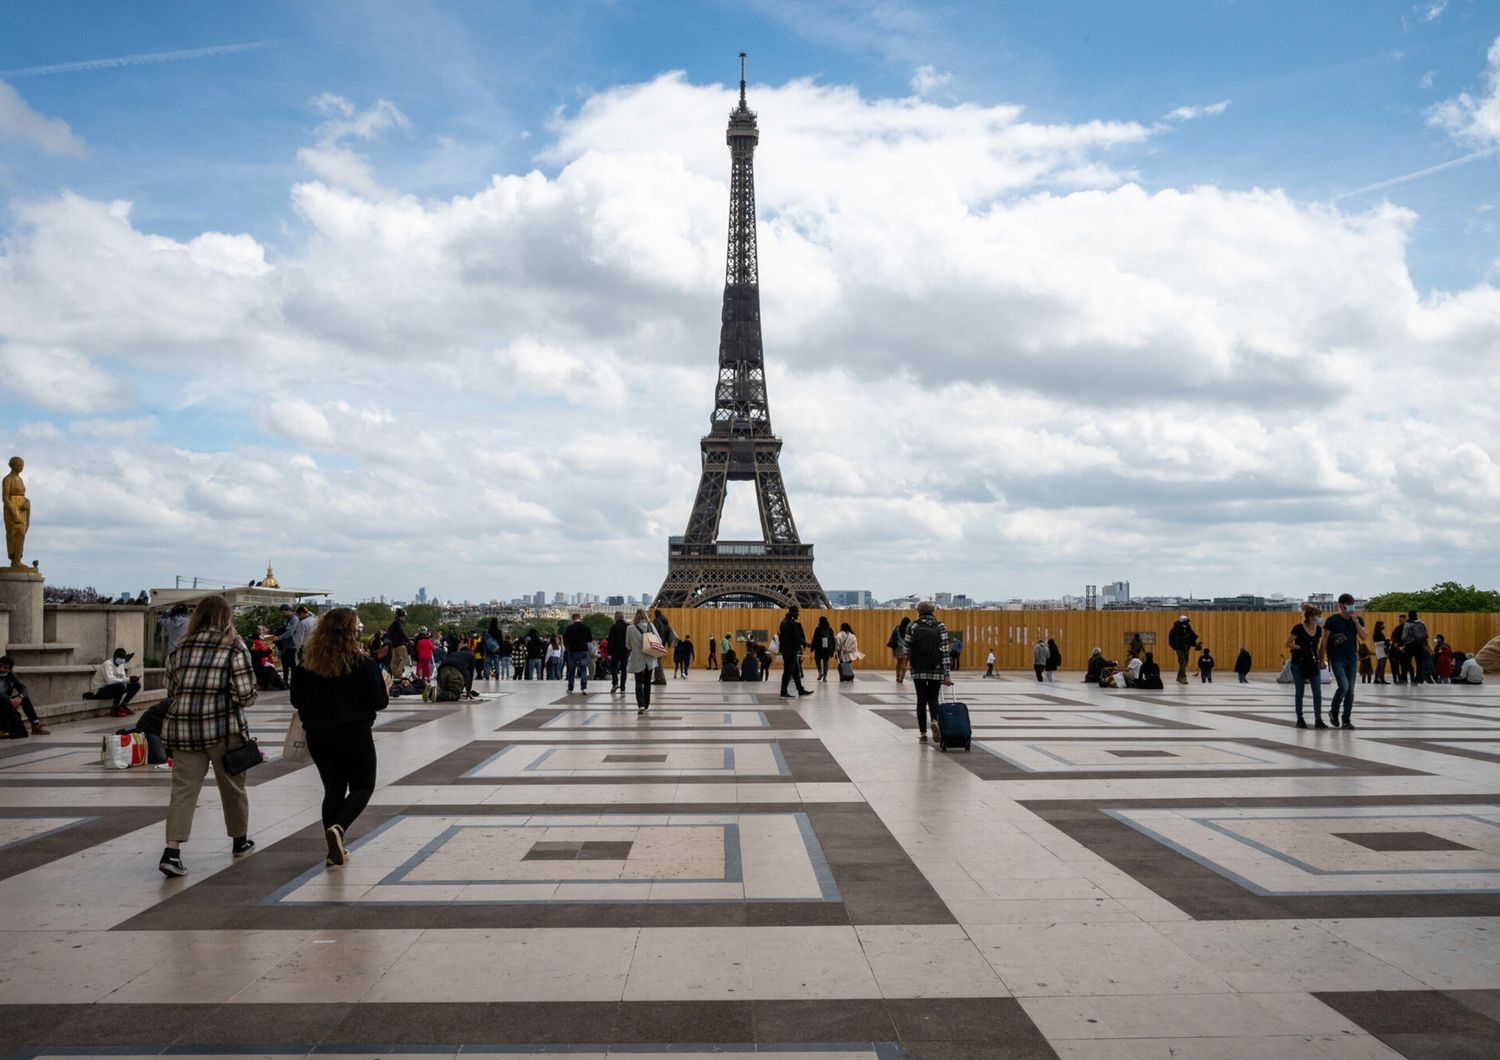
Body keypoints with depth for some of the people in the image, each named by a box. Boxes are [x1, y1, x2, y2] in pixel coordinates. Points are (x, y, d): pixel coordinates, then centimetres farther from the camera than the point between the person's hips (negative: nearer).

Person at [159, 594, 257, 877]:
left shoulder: (181, 647, 9)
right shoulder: (234, 647, -5)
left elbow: (171, 689, 15)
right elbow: (246, 693, -10)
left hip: (182, 726, 3)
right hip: (223, 727, -3)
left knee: (183, 789, 3)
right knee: (232, 786, 14)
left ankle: (172, 851, -10)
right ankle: (240, 841, 31)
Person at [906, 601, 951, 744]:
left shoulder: (912, 627, -3)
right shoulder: (940, 627, -3)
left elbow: (907, 648, 0)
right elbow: (945, 651, -6)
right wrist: (947, 673, -6)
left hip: (918, 670, 0)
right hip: (936, 670, 0)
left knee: (921, 700, 9)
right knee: (933, 699, 12)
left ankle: (923, 733, 8)